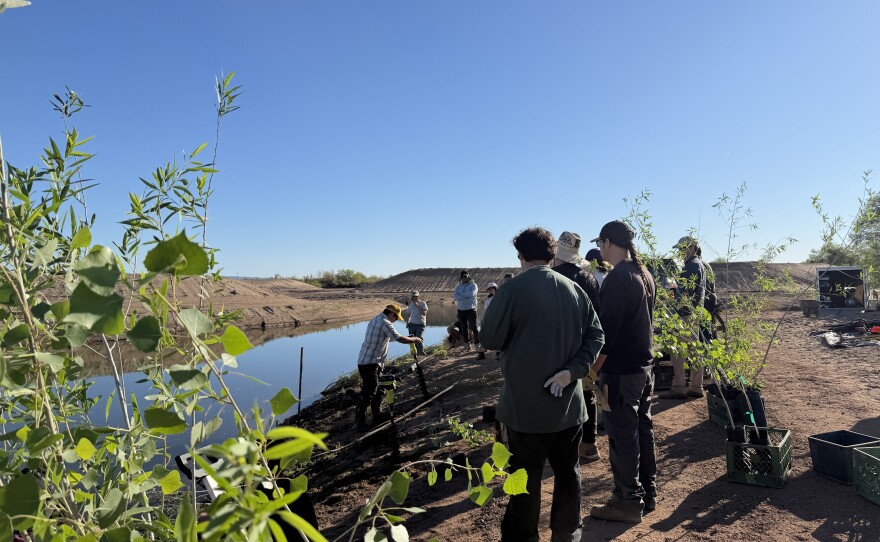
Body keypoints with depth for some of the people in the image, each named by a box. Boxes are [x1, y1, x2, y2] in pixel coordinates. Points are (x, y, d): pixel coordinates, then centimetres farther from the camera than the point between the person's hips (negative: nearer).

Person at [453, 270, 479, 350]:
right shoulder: (458, 287, 12)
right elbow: (456, 297, -5)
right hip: (461, 310, 4)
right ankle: (467, 343, 18)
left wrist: (461, 295, -9)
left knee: (473, 327, -10)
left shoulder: (473, 285, 2)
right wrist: (467, 296, -15)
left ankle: (477, 343, -7)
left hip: (471, 309, -4)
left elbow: (472, 293, -18)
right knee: (464, 328, 9)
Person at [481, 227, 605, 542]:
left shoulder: (513, 289, -14)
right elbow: (595, 335, 1)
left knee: (526, 479, 9)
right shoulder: (574, 289, 3)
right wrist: (572, 369, -7)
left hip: (526, 405, -5)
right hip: (568, 402, 5)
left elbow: (490, 340, -9)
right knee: (568, 472, 18)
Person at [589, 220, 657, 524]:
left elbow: (607, 330, -21)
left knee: (623, 437, 2)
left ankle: (629, 502, 14)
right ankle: (648, 494, 29)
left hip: (620, 372, -9)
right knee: (642, 430, 17)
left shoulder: (617, 279, -19)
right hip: (644, 366, 9)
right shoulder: (645, 275, 9)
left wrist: (592, 369, -14)